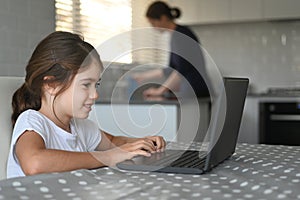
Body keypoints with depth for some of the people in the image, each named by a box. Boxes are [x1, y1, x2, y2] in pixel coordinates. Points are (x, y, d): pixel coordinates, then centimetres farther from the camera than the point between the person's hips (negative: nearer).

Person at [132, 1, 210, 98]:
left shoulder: (180, 34, -12)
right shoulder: (175, 35, 16)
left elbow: (182, 69, -21)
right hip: (189, 89, 9)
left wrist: (161, 90, -20)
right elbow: (172, 69, 22)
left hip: (195, 90, -9)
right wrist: (143, 76, 27)